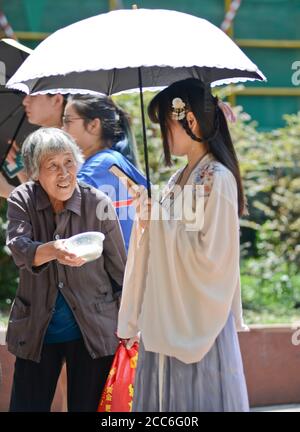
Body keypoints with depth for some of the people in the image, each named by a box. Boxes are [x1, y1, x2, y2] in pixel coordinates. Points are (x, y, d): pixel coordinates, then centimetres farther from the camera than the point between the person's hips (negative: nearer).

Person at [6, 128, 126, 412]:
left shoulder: (98, 204, -8)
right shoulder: (21, 201, -4)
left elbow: (119, 271, 1)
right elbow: (19, 249, -22)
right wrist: (52, 250, -44)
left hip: (92, 331, -1)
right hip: (36, 330, 1)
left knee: (86, 406, 5)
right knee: (26, 406, 4)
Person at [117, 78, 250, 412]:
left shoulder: (218, 180, -13)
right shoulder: (178, 179, 11)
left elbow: (210, 258, -18)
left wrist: (161, 220, -13)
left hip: (196, 320, -8)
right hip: (165, 318, 8)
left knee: (196, 400, 0)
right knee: (164, 397, 11)